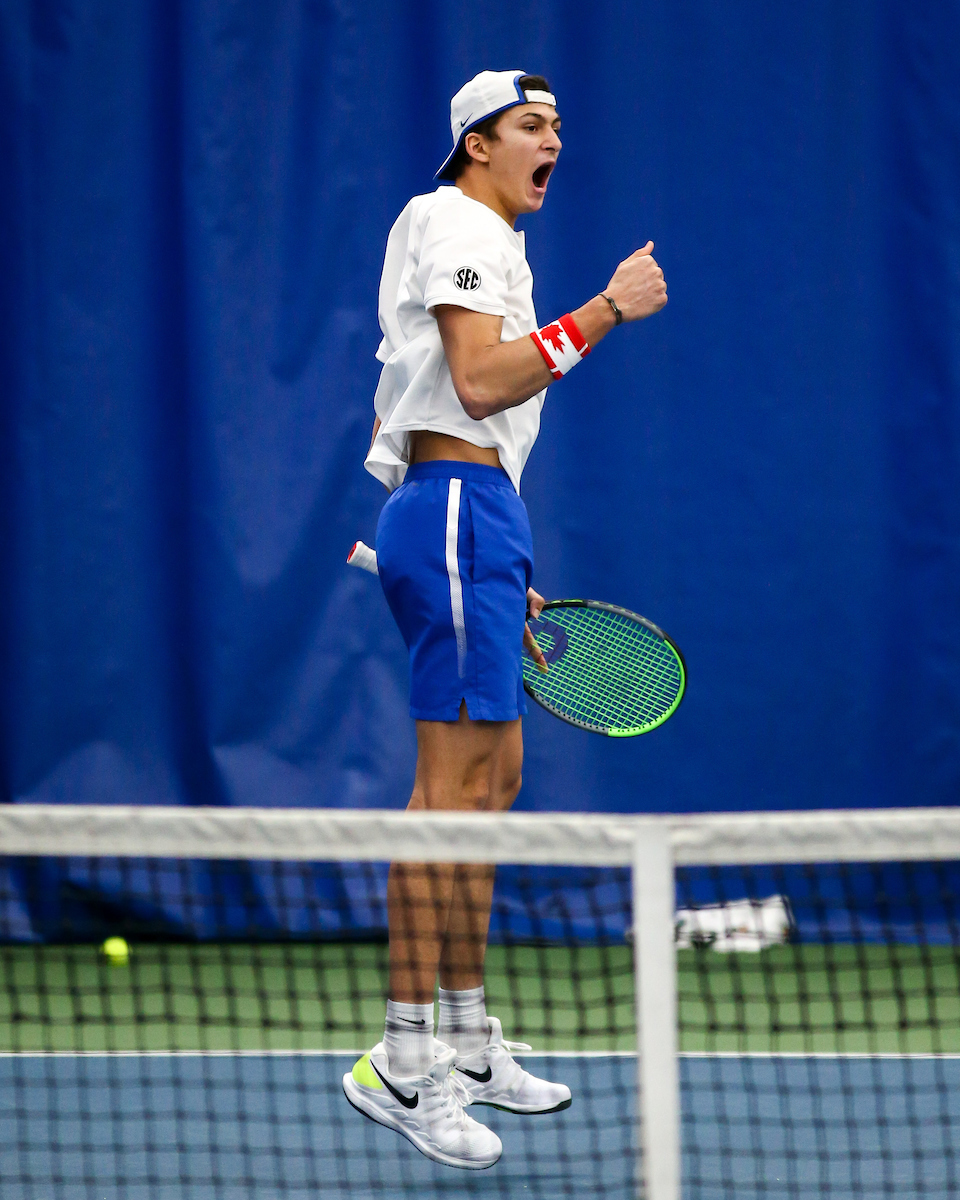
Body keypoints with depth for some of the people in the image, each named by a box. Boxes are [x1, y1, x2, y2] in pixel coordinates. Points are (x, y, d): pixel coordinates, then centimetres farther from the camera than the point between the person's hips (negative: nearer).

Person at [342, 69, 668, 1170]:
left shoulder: (491, 242, 25)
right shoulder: (457, 225, -8)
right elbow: (479, 381, -21)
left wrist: (506, 579, 25)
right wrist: (607, 309, -20)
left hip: (471, 516, 11)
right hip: (456, 511, -11)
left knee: (493, 778, 12)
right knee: (453, 783, -14)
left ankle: (468, 1041, 17)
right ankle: (402, 1061, -16)